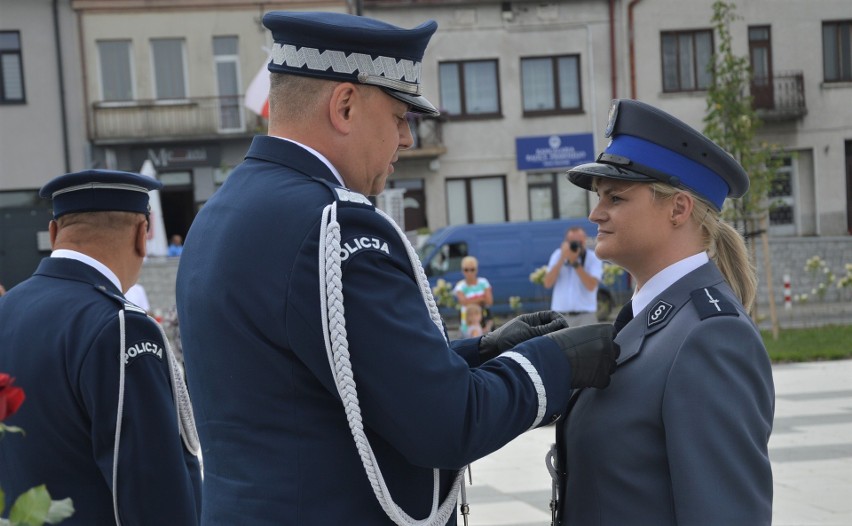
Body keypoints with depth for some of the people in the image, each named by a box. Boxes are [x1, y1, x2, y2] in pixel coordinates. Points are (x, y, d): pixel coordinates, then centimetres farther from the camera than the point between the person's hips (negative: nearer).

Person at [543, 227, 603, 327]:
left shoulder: (593, 258, -2)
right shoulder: (557, 255, 6)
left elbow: (591, 285, -17)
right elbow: (547, 283, -5)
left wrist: (575, 262, -19)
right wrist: (562, 259, -13)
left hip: (585, 316, -2)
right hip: (560, 316, 3)